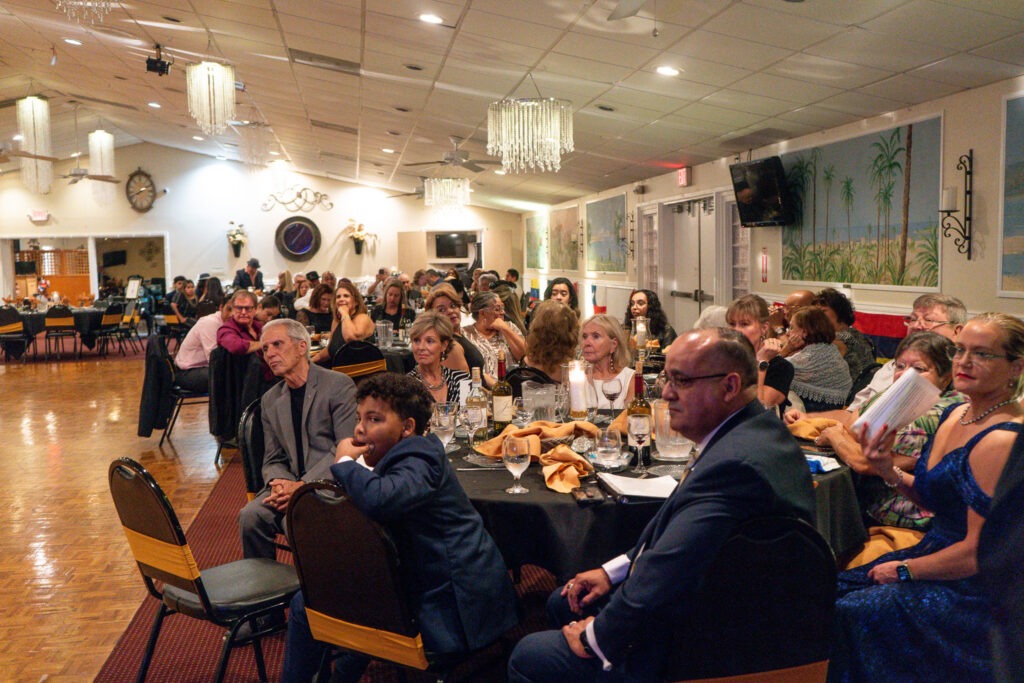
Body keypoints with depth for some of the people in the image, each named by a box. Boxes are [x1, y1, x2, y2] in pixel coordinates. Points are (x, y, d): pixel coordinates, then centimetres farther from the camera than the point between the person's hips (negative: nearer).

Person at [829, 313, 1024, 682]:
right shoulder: (954, 415, 4)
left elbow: (980, 552, -23)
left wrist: (904, 570, -11)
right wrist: (889, 471, -4)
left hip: (973, 586, -9)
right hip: (935, 551, 9)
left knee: (851, 613, -16)